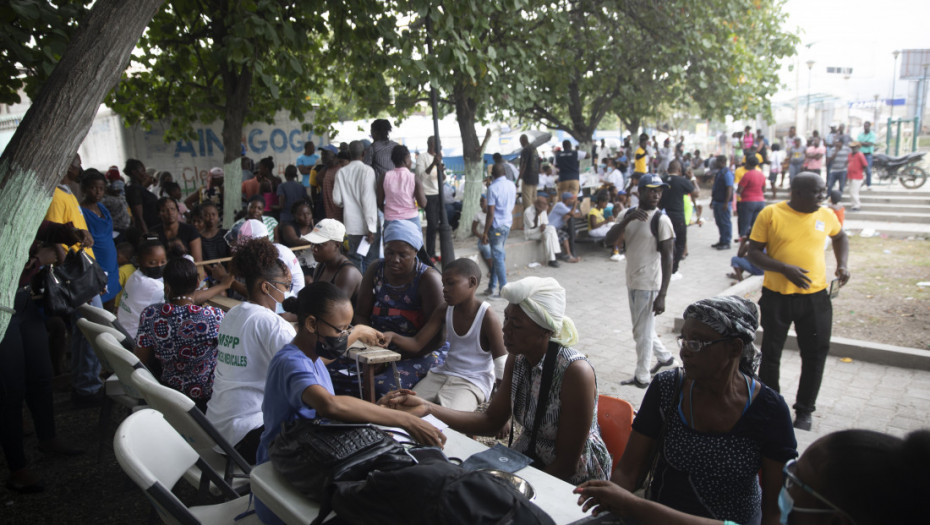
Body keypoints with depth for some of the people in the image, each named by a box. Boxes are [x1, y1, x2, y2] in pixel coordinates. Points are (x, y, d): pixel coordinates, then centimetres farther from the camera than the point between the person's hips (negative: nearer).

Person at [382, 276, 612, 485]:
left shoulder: (575, 372, -27)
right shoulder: (517, 358, -6)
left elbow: (567, 464, -20)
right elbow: (491, 421, 0)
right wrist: (428, 408, -11)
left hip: (572, 481, -6)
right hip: (528, 459, 6)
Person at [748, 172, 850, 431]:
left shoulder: (826, 215, 2)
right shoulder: (770, 214, -8)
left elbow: (840, 237, 23)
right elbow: (754, 253, -8)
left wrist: (842, 264, 6)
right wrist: (785, 269, -22)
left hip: (815, 296, 3)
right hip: (777, 296, -2)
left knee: (815, 354, 6)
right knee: (770, 354, 9)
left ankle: (804, 411, 24)